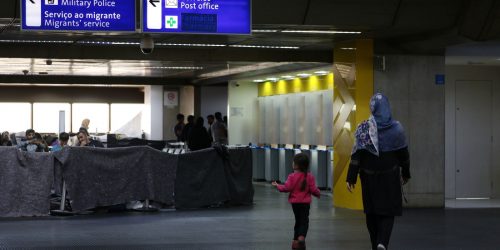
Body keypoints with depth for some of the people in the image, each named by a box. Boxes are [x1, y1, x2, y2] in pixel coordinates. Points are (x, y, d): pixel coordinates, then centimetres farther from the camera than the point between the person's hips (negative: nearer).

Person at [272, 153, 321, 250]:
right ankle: (301, 237, -23)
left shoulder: (292, 176, -9)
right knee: (304, 221, 0)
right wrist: (318, 193, 15)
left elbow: (287, 188, -13)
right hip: (305, 203, -1)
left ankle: (295, 240, 18)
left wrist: (277, 186, 4)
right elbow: (313, 189, -6)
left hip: (295, 202, 1)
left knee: (298, 220, 15)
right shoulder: (309, 177, -6)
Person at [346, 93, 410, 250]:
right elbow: (403, 153, 3)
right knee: (389, 210, 3)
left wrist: (351, 178, -7)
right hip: (390, 176, 0)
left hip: (369, 176, 0)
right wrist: (406, 173, 17)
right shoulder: (396, 128, -4)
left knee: (372, 211, 13)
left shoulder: (364, 128, -8)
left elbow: (357, 155, -11)